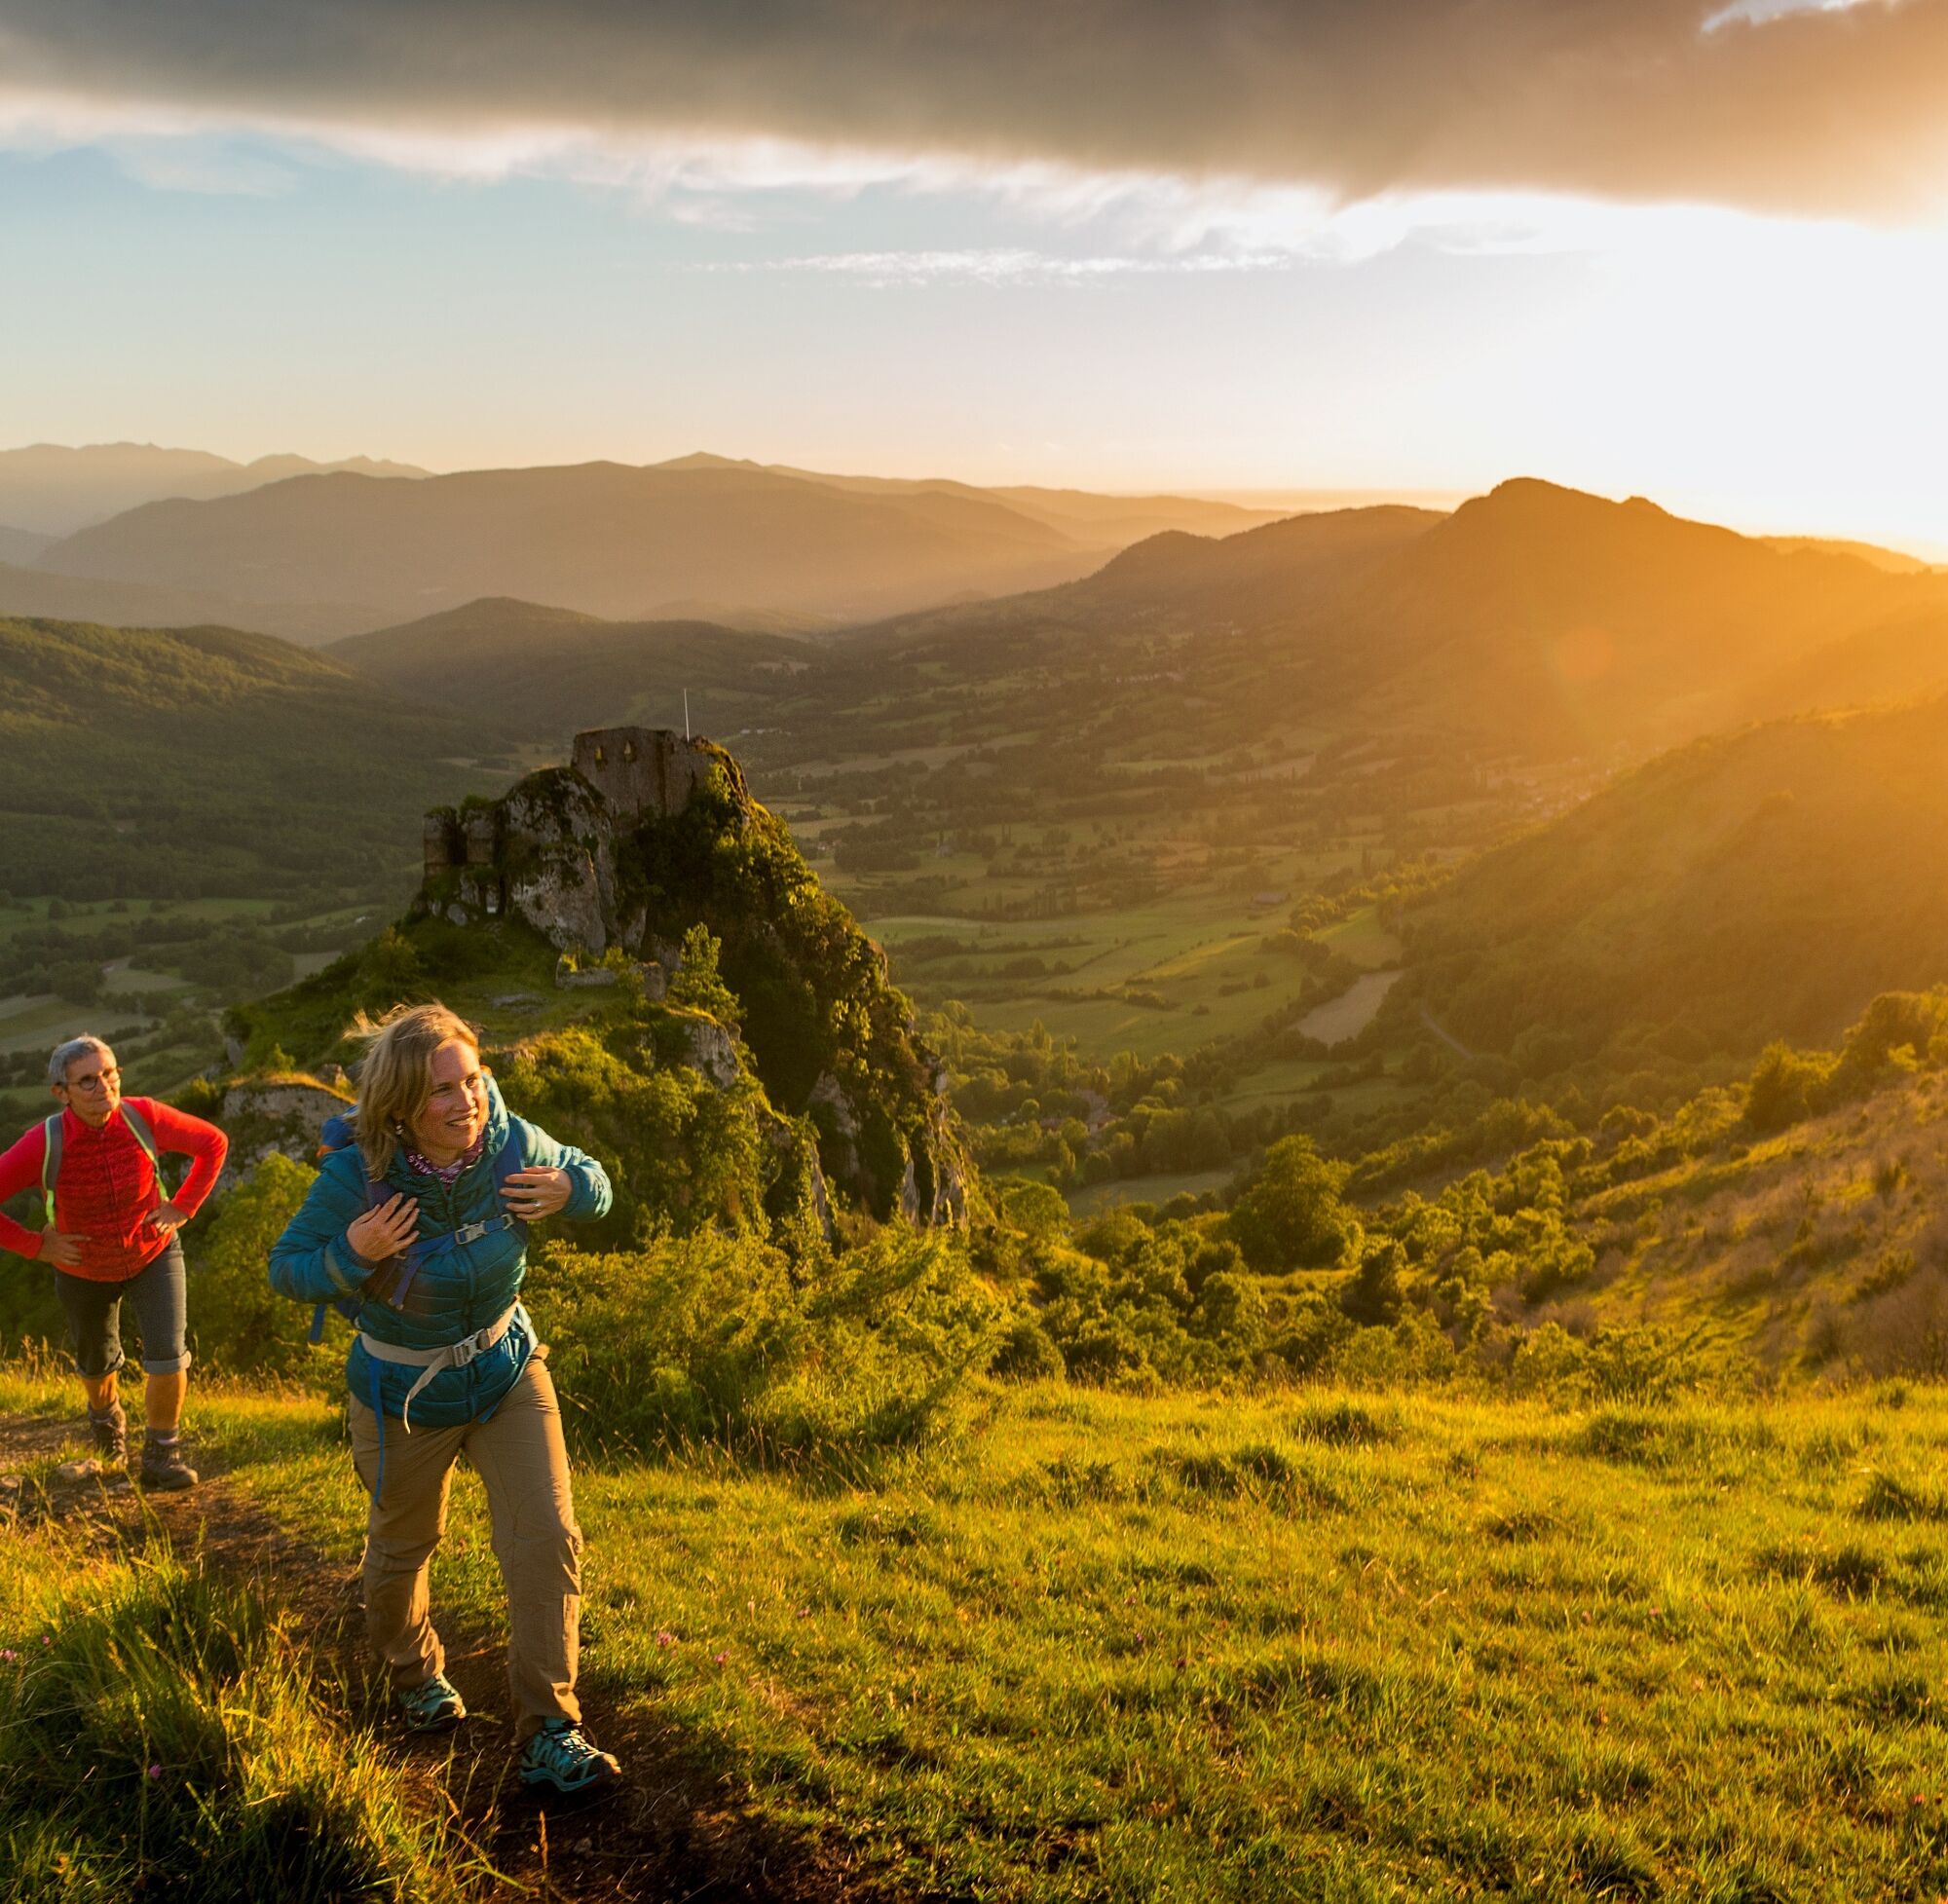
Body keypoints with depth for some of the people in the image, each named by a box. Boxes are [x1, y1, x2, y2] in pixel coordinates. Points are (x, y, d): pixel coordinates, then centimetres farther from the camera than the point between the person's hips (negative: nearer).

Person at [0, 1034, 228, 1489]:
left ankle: (161, 1455, 8)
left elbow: (214, 1143, -11)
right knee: (97, 1361, 24)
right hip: (84, 1270, 0)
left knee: (168, 1356, -14)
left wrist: (183, 1207, -14)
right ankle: (106, 1413, 59)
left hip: (154, 1255, 0)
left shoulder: (143, 1117, -27)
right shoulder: (44, 1144, -31)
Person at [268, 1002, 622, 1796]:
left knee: (547, 1538, -11)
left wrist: (570, 1191, -24)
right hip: (403, 1392, -1)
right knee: (403, 1546, 20)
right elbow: (286, 1266, -13)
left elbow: (589, 1178, 0)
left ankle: (548, 1736, -1)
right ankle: (413, 1670, 53)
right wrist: (352, 1254, -34)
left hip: (507, 1368, 2)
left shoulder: (511, 1143, -19)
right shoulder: (355, 1177, -27)